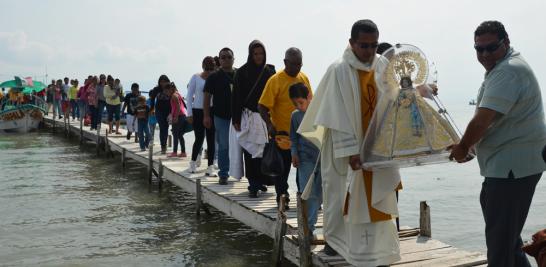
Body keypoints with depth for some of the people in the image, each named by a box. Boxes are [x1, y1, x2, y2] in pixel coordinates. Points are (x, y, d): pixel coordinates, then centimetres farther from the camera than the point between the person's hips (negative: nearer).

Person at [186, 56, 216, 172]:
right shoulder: (195, 77, 1)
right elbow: (189, 96, 2)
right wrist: (189, 113, -2)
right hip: (198, 111, -1)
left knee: (211, 139, 1)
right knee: (199, 139, -3)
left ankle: (210, 166, 7)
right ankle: (193, 162, 18)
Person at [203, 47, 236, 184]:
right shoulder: (214, 77, 1)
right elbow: (207, 97, 0)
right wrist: (206, 116, -7)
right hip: (221, 117, -2)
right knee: (223, 146, 1)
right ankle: (223, 175, 9)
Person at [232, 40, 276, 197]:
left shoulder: (270, 71, 7)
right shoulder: (242, 72, 1)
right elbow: (236, 97, 0)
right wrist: (236, 119, -6)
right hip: (248, 116, -2)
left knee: (264, 150, 4)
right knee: (250, 152, -5)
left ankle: (260, 181, 19)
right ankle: (253, 185, -1)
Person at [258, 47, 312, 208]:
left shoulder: (304, 78, 7)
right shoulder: (275, 80, -12)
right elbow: (262, 106, -14)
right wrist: (270, 125, -25)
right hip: (283, 133, -5)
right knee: (283, 168, 6)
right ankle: (282, 198, 20)